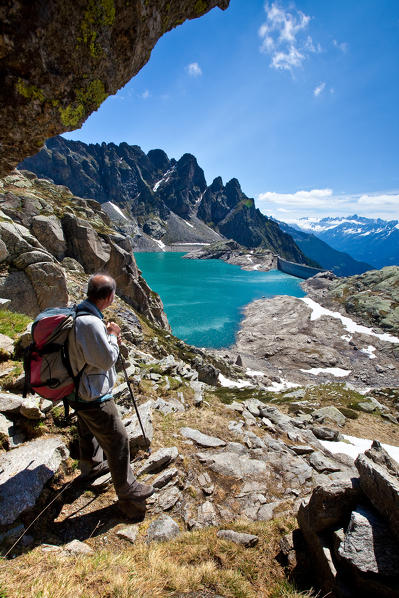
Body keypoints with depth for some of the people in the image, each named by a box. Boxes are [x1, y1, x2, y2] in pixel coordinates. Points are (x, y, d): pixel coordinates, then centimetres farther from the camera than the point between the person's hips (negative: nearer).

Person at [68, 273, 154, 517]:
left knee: (89, 432, 30)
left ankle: (91, 466, 55)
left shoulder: (77, 315, -2)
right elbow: (107, 360, -25)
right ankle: (127, 491, 23)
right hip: (94, 397, -10)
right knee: (117, 440, 6)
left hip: (80, 392, 10)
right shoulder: (91, 323, -32)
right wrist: (113, 336, -12)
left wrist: (108, 336, -1)